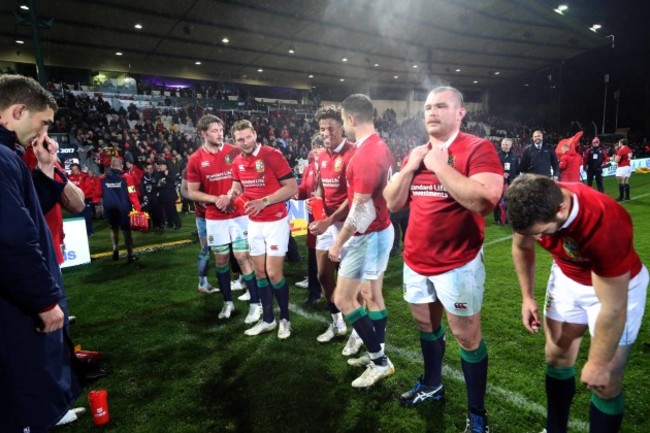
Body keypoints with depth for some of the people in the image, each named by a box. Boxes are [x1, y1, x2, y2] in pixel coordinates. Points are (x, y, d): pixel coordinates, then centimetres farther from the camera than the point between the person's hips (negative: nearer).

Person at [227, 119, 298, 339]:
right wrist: (232, 194, -3)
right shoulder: (237, 162, 5)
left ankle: (285, 319, 17)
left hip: (276, 222, -6)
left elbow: (292, 187, -16)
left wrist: (264, 201, -22)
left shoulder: (272, 155, -15)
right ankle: (268, 319, 26)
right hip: (254, 223, 6)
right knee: (260, 273, 11)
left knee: (274, 273, -4)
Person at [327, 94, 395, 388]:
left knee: (343, 299, 1)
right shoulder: (380, 147, 8)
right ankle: (377, 354, 30)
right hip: (382, 230, 10)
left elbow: (361, 211, -23)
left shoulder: (364, 155, -24)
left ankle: (380, 361, 11)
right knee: (373, 295, 17)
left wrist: (338, 242, -13)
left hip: (367, 236, -10)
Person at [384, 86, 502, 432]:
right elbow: (392, 202, 7)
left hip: (457, 264, -6)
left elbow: (484, 202, -28)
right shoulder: (416, 154, 9)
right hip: (415, 261, 7)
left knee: (467, 338, 6)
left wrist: (440, 164, -22)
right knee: (426, 325, 22)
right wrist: (410, 166, -7)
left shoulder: (478, 149, -12)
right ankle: (432, 384, 46)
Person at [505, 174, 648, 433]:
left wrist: (597, 363, -17)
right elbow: (522, 248, -1)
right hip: (567, 277, 5)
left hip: (618, 284, -5)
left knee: (605, 382, -2)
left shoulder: (604, 226, -41)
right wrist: (527, 296, 2)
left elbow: (613, 309, -29)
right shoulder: (532, 207, -26)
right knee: (557, 357, 14)